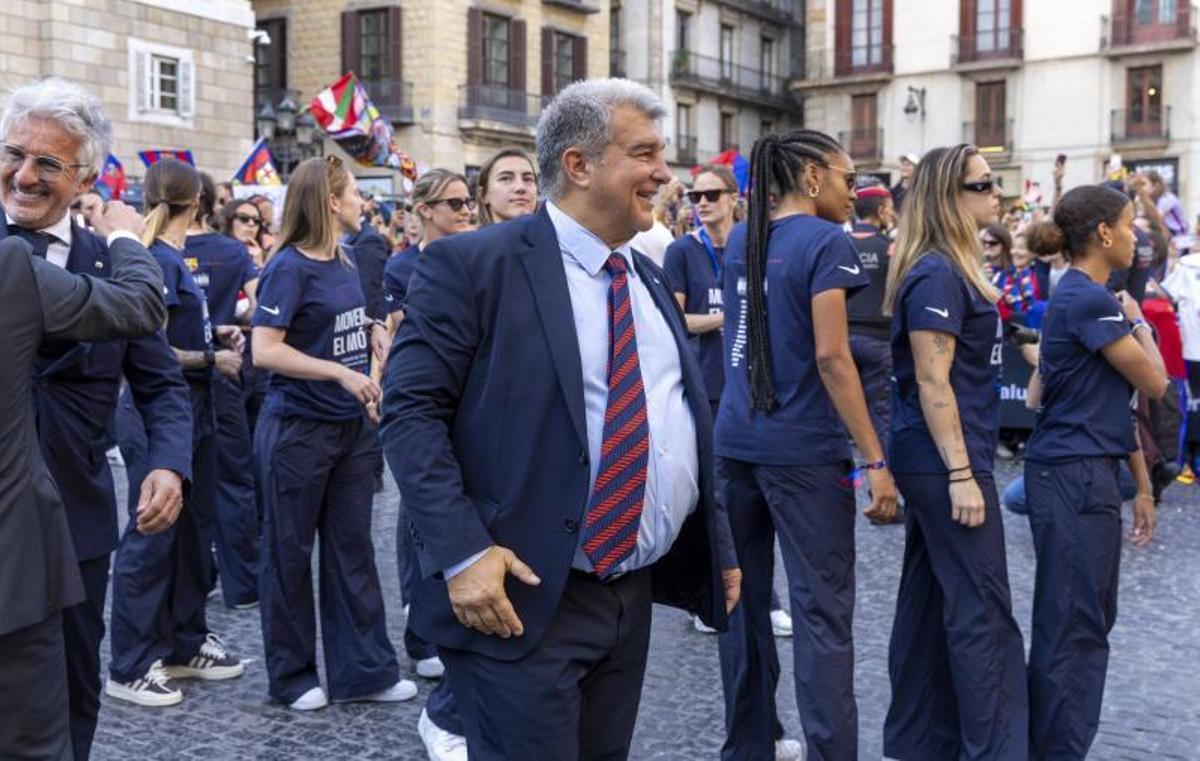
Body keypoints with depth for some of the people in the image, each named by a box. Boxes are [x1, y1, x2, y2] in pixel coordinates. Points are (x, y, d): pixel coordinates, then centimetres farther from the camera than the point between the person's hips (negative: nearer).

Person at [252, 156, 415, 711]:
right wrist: (341, 373, -24)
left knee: (352, 547, 10)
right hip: (298, 429, -7)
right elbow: (264, 350, -20)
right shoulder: (290, 266, -12)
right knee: (290, 552, 7)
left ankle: (363, 670, 18)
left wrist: (368, 392, 8)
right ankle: (292, 676, 19)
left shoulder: (344, 263, 8)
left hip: (351, 425, 7)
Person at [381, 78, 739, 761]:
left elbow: (685, 419, 20)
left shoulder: (649, 278, 14)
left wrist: (718, 543, 14)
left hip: (634, 596, 7)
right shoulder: (474, 265, -8)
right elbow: (410, 412, -13)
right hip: (525, 597, -7)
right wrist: (463, 552, -22)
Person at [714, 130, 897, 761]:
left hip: (736, 441, 7)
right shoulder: (825, 242, -10)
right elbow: (831, 357, -17)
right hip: (802, 450, -7)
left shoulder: (739, 240, 11)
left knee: (743, 597, 13)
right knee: (821, 611, -2)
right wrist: (875, 458, -15)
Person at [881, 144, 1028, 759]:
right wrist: (961, 474, -20)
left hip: (931, 462, 10)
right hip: (944, 461, -10)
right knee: (984, 614, -4)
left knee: (930, 604, 14)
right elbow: (932, 382, -20)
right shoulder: (937, 274, -16)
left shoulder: (950, 268, 14)